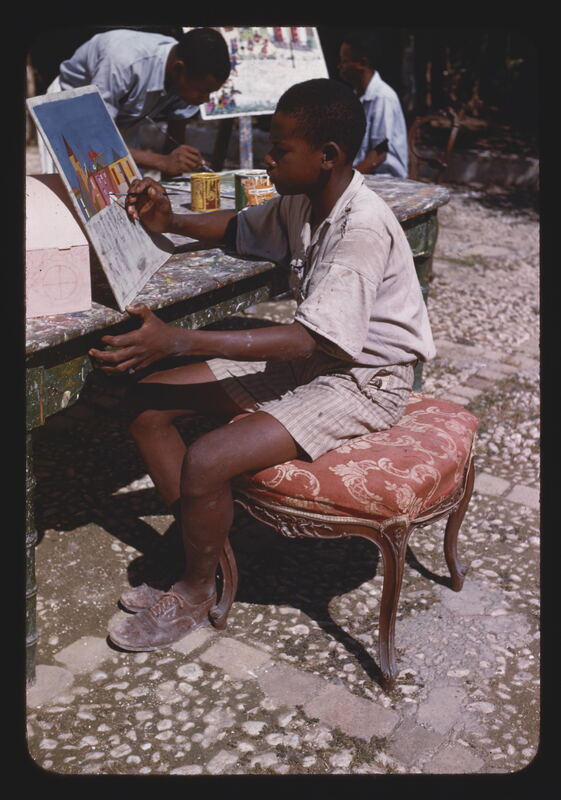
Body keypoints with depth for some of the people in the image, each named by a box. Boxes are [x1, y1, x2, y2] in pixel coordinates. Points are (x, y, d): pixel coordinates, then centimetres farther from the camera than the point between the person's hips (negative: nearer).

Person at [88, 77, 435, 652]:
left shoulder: (363, 228, -25)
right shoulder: (301, 202, 2)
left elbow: (311, 341, -30)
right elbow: (240, 228, 23)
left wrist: (178, 341, -33)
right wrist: (171, 223, 2)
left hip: (362, 381, -9)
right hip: (307, 359, 9)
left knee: (205, 464, -26)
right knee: (147, 405, -1)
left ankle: (194, 597, 5)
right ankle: (197, 558, 9)